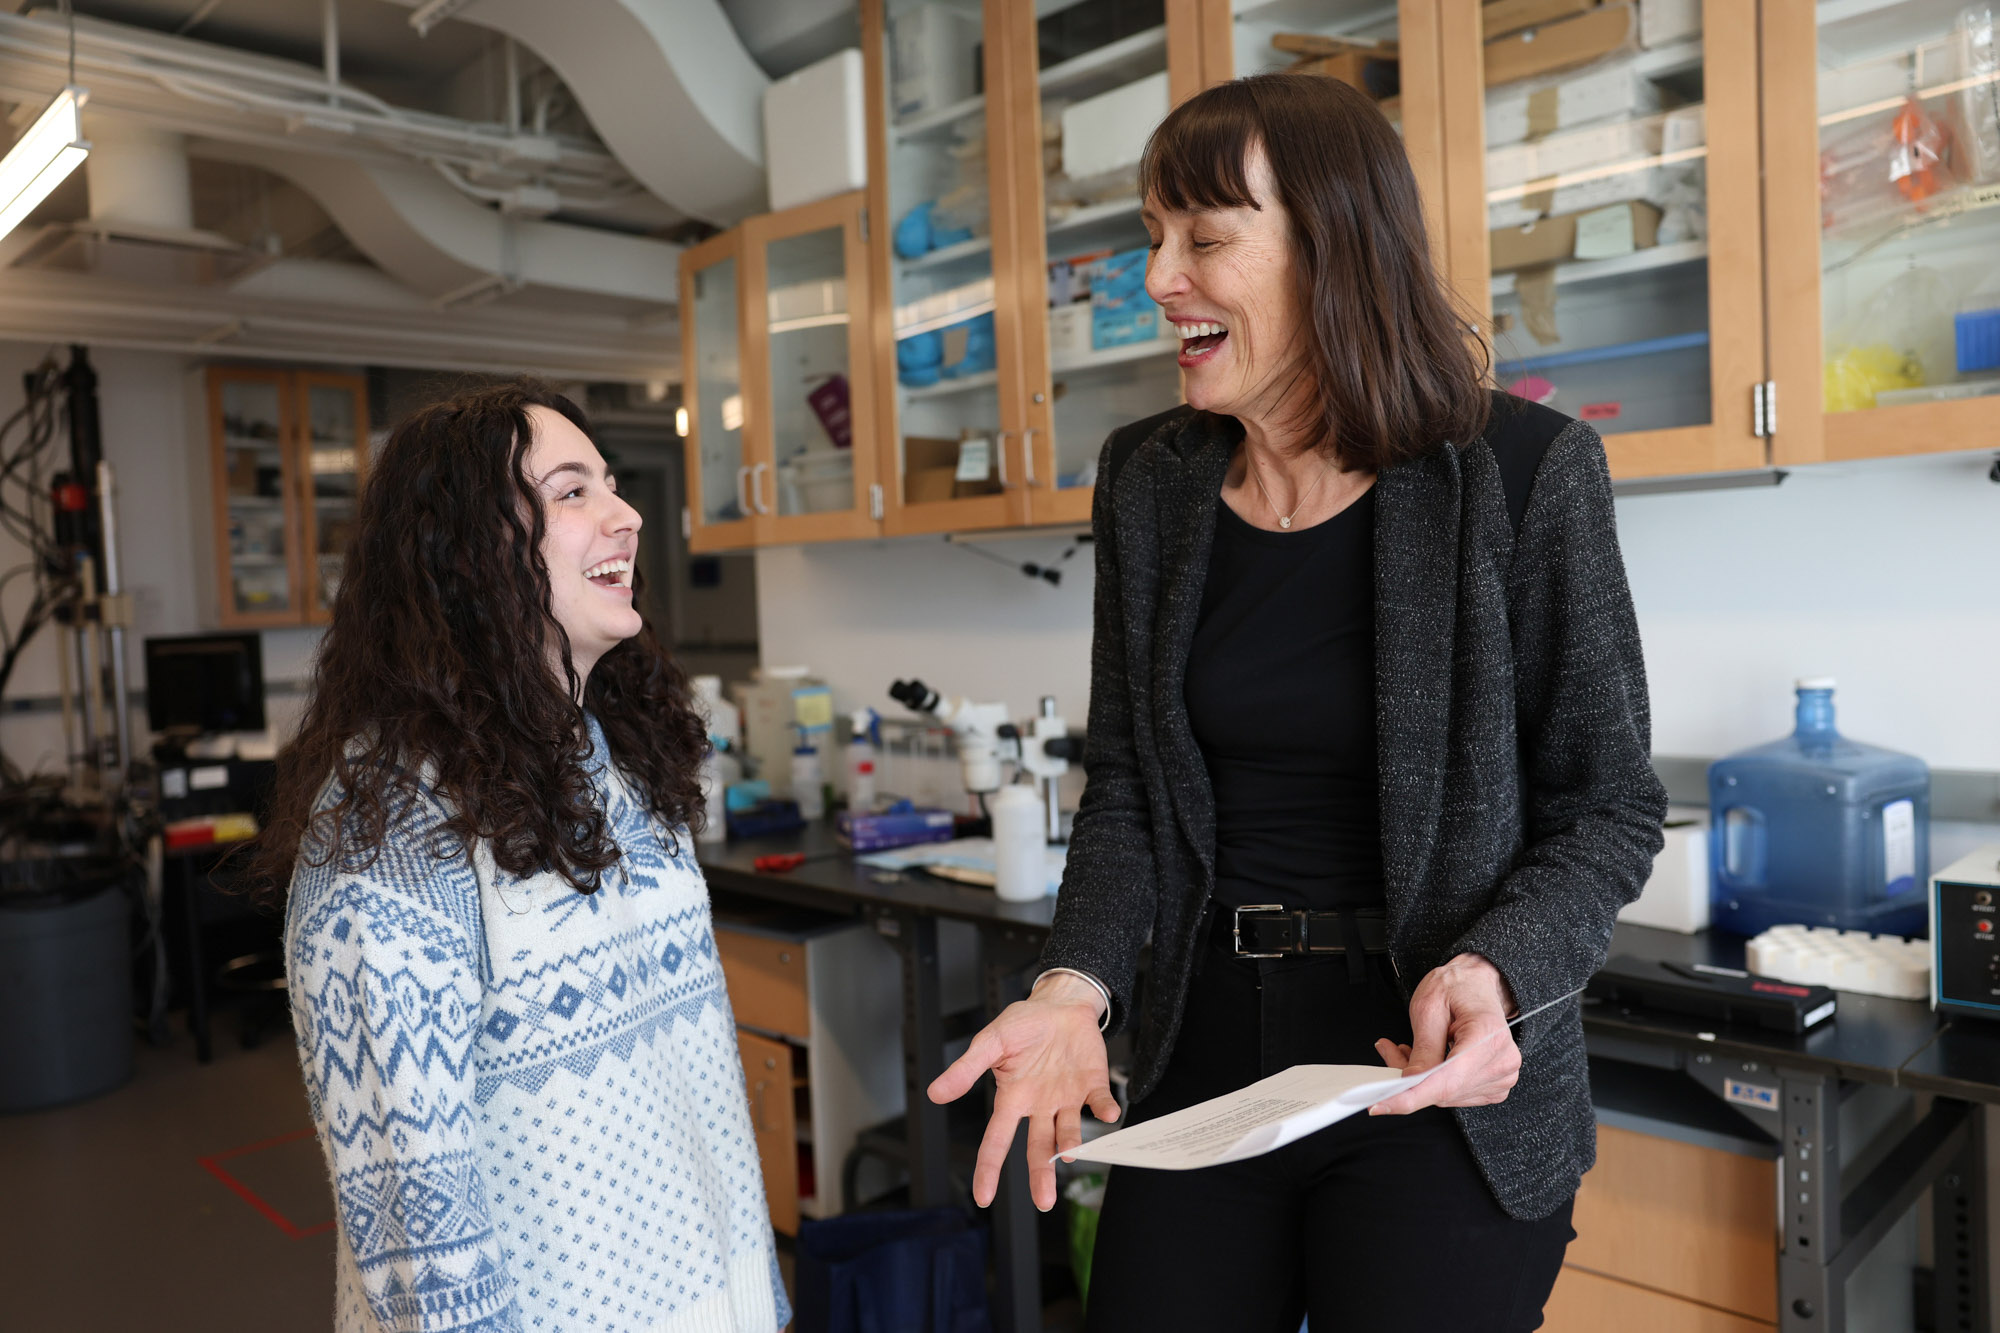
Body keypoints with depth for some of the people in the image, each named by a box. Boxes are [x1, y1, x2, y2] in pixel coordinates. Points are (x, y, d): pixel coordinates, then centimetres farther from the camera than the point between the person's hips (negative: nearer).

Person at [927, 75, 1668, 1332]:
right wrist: (1076, 983, -12)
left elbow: (1611, 806, -6)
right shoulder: (1151, 485, 0)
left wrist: (1493, 974, -23)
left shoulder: (1521, 471, -12)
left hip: (1439, 1085, -3)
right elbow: (1127, 790, 4)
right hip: (1201, 1062, 4)